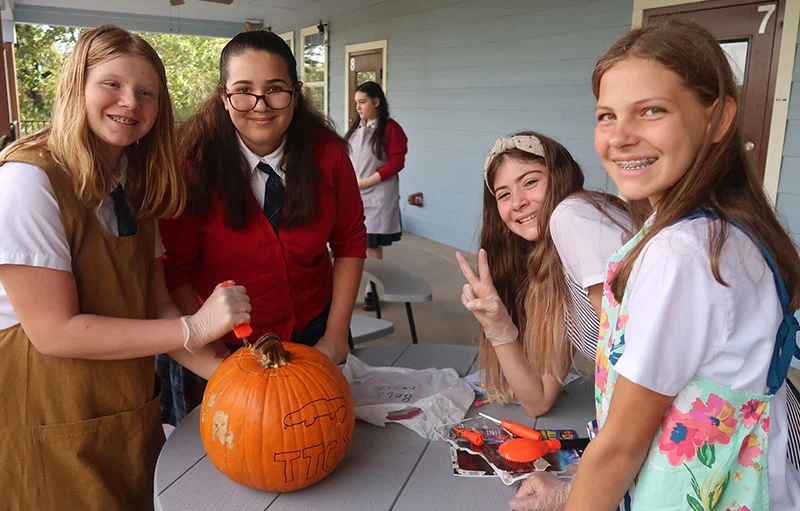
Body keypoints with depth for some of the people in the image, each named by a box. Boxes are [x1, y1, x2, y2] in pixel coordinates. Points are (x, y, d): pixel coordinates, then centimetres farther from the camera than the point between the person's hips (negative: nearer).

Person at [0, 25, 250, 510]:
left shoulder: (136, 186, 5)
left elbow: (156, 306, -1)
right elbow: (54, 331, -22)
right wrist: (195, 328, -25)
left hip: (133, 414, 7)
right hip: (50, 431, -6)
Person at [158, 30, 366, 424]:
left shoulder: (327, 153, -14)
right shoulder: (196, 164, -20)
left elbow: (350, 241, -4)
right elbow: (176, 271, -15)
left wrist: (336, 334, -8)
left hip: (312, 335, 3)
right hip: (225, 347, -2)